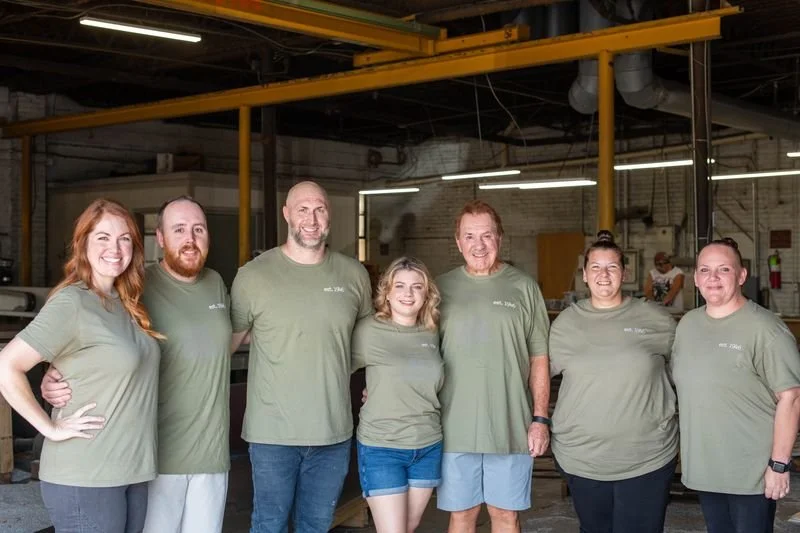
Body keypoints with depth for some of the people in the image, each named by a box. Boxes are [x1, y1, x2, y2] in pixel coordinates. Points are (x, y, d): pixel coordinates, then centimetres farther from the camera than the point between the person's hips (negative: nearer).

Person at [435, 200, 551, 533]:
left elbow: (539, 358, 4)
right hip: (455, 429, 1)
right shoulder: (441, 288, 4)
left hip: (511, 428, 0)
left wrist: (540, 418, -2)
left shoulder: (523, 287, 2)